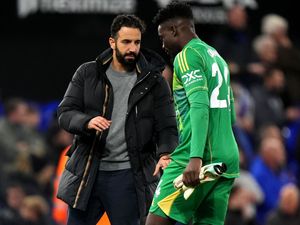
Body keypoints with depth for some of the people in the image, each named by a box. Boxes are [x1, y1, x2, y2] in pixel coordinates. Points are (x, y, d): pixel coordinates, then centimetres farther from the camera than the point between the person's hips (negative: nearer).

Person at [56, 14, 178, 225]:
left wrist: (165, 154, -22)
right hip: (87, 173, 2)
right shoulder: (88, 73, 5)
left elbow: (166, 126, -2)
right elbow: (65, 113, 1)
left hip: (128, 176, -1)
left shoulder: (154, 82, 2)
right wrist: (87, 122, -22)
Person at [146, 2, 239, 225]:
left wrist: (195, 158, -28)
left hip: (196, 162, -8)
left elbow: (200, 106, -19)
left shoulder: (187, 55, -4)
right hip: (228, 160, 8)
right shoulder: (217, 58, 23)